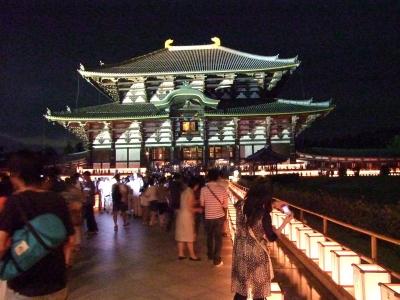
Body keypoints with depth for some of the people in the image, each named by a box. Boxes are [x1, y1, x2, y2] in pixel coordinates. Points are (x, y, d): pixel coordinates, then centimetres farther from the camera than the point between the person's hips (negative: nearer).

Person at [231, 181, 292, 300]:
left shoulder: (240, 206, -8)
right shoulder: (264, 214, -23)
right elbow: (272, 237, -11)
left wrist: (274, 206, 19)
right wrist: (285, 222, -3)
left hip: (240, 252, 5)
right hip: (256, 254, -5)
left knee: (241, 289, 20)